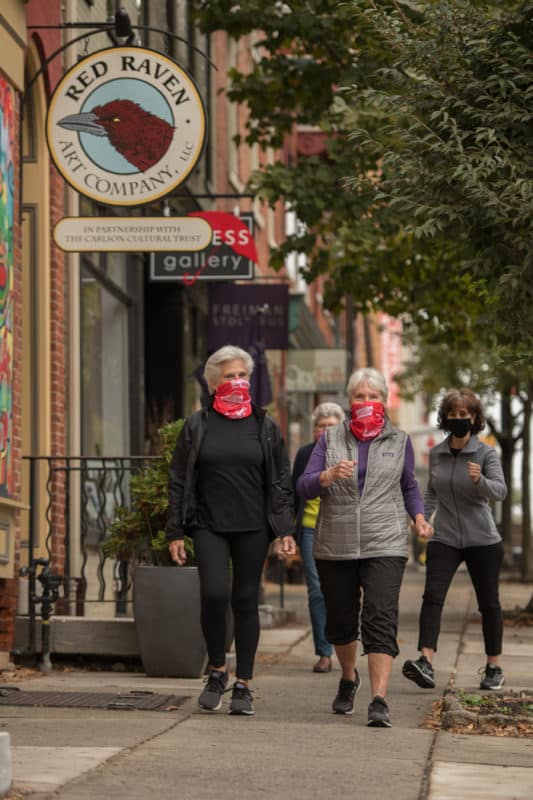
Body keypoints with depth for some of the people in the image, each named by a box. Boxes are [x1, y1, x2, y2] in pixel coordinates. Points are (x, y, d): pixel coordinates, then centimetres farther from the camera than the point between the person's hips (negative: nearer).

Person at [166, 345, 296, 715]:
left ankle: (243, 685, 11)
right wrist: (176, 532, 2)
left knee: (246, 602, 3)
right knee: (214, 593, -17)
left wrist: (286, 529, -1)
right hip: (209, 526, -1)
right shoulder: (197, 425, 6)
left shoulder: (265, 426, 8)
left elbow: (281, 481, 8)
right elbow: (179, 481, 7)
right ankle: (217, 670, 4)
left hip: (252, 528, 1)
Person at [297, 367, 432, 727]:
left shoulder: (399, 441, 8)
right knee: (340, 620, 12)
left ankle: (379, 700, -21)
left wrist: (418, 516, 2)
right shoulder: (331, 439, 6)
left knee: (381, 619, -15)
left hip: (384, 546, -2)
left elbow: (410, 486, 20)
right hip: (336, 545, 2)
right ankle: (349, 678, 40)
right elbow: (304, 486, -1)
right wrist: (330, 475, -21)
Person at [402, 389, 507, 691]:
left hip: (482, 540, -2)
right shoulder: (436, 454, 6)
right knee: (432, 596, -16)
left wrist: (479, 480, -39)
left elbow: (500, 490, -20)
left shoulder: (486, 453, -6)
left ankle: (494, 668, 21)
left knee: (489, 603, 7)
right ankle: (426, 663, -26)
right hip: (444, 539, 2)